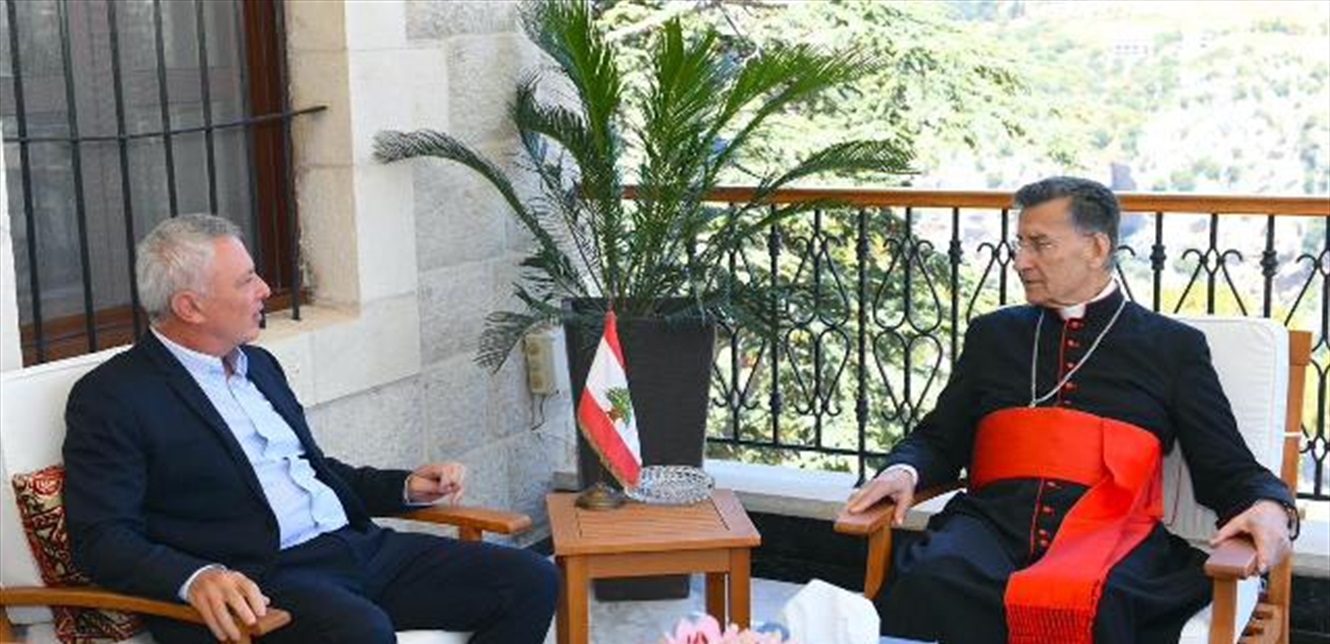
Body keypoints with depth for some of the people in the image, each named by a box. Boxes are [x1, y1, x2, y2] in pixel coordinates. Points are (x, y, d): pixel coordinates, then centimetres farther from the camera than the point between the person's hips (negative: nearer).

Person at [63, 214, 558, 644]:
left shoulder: (259, 364, 21)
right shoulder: (112, 397, -3)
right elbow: (102, 537, -11)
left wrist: (406, 488, 15)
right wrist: (198, 577, -29)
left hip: (354, 545, 8)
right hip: (256, 582, -8)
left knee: (531, 580, -7)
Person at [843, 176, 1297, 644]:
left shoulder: (1173, 346, 18)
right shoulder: (993, 334, 25)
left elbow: (1227, 469, 16)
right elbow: (939, 439, 25)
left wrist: (1270, 507, -6)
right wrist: (904, 471, 2)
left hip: (1110, 531, -1)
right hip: (994, 522, 2)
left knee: (1088, 601, -39)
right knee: (930, 581, -35)